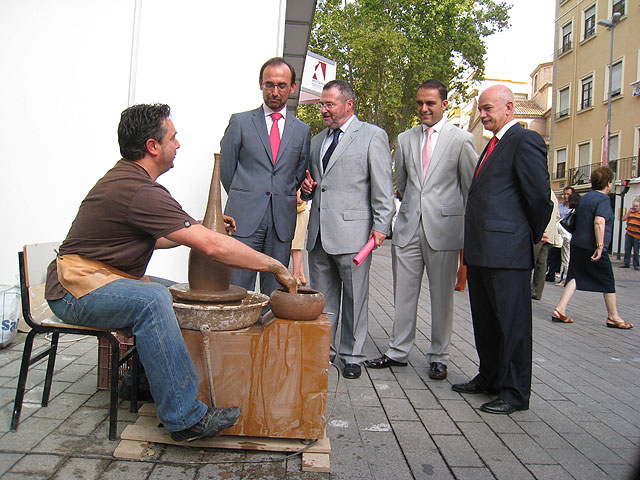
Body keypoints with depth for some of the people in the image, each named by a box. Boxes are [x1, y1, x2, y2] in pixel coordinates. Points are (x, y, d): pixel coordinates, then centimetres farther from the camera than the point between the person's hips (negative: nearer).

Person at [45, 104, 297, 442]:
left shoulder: (123, 176, 10)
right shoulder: (142, 192, -24)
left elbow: (154, 239, 21)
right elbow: (212, 247, -27)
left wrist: (198, 228, 9)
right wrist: (274, 266, -17)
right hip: (75, 288, -10)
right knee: (152, 299, -33)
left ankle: (142, 379, 21)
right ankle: (184, 418, -29)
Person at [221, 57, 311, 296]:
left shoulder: (302, 130, 13)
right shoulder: (240, 122, 7)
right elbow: (226, 169, 9)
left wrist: (281, 201, 14)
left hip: (282, 222, 2)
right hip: (244, 221, -2)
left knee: (274, 293, 6)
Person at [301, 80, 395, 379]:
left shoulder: (372, 136, -1)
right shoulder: (317, 140, 18)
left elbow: (383, 187, -6)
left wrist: (381, 225, -11)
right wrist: (307, 188, 6)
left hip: (352, 231, -6)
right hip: (318, 232, 6)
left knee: (354, 299, 4)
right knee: (322, 298, 13)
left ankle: (351, 355, 18)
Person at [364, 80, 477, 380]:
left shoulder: (461, 139, 0)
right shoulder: (405, 139, 10)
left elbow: (472, 189, 2)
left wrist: (469, 234, 2)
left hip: (444, 228, -3)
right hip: (408, 227, 3)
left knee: (442, 297, 6)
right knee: (403, 294, 8)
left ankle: (438, 357, 20)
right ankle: (398, 352, 21)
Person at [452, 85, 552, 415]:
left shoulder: (525, 141, -10)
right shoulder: (493, 145, 21)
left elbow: (540, 196, -13)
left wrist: (534, 237, -1)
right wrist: (471, 245, 17)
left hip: (507, 251, -10)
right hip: (480, 251, 10)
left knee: (512, 323, 1)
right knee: (485, 321, 18)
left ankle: (515, 393, 12)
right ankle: (489, 378, 33)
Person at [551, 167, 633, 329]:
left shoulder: (585, 197, 12)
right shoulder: (603, 198, -12)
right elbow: (599, 222, -24)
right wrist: (600, 246, -26)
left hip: (577, 244, 8)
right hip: (593, 247, -7)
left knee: (575, 277, 7)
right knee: (608, 282, 6)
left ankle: (560, 310, -5)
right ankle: (613, 317, 18)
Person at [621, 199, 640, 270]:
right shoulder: (630, 212, 12)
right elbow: (623, 219, 5)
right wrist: (629, 211, 1)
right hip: (628, 234, 4)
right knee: (627, 250, 7)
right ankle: (626, 263, 13)